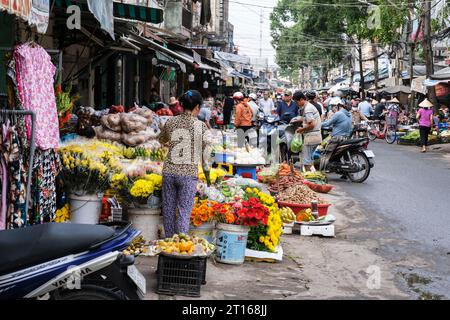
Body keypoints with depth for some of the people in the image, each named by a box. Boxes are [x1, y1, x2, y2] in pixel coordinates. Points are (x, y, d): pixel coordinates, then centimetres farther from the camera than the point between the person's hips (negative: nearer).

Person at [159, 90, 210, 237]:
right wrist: (207, 175, 12)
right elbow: (205, 153, 1)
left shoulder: (170, 122, 5)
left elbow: (161, 140, 24)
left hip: (169, 171, 3)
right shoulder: (200, 126, -4)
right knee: (184, 213, 1)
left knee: (168, 211, 13)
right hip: (189, 173, -3)